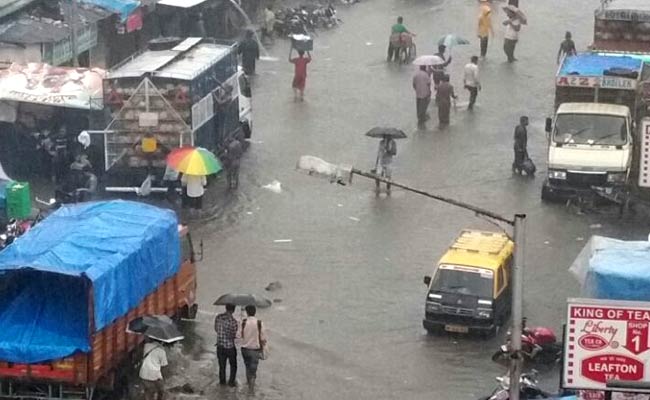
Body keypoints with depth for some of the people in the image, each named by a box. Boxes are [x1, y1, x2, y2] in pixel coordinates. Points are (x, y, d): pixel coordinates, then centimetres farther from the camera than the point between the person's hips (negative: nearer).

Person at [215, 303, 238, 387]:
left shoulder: (218, 317, -8)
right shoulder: (233, 321, -25)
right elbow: (233, 336, -20)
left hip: (220, 345, 4)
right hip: (230, 346, -4)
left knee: (222, 365, 22)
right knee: (233, 365, 19)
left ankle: (222, 381, 34)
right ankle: (231, 382, 28)